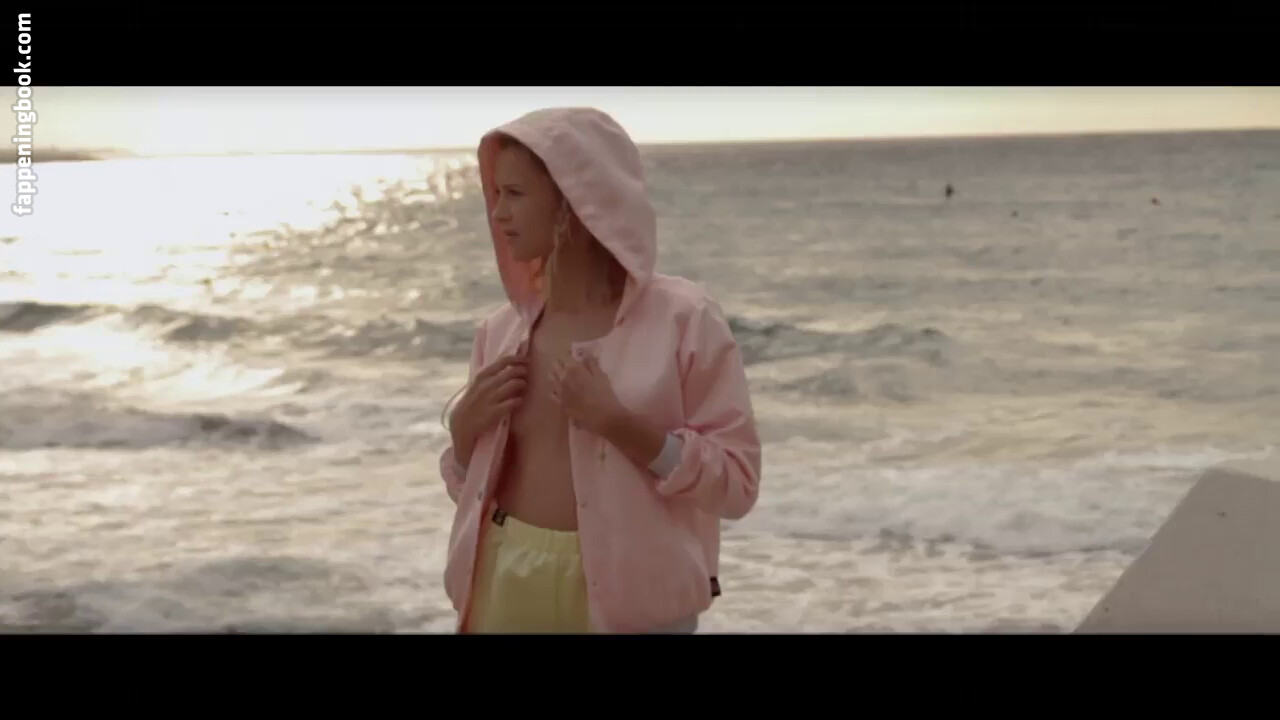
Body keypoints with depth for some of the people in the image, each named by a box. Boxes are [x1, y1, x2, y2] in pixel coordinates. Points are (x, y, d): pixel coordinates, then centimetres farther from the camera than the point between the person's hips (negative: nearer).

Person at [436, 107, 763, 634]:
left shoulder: (682, 319, -9)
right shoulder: (502, 330, 4)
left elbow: (736, 482, -12)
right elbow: (471, 484, 12)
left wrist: (618, 422, -20)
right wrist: (464, 426, -7)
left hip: (628, 599, -4)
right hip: (507, 591, 4)